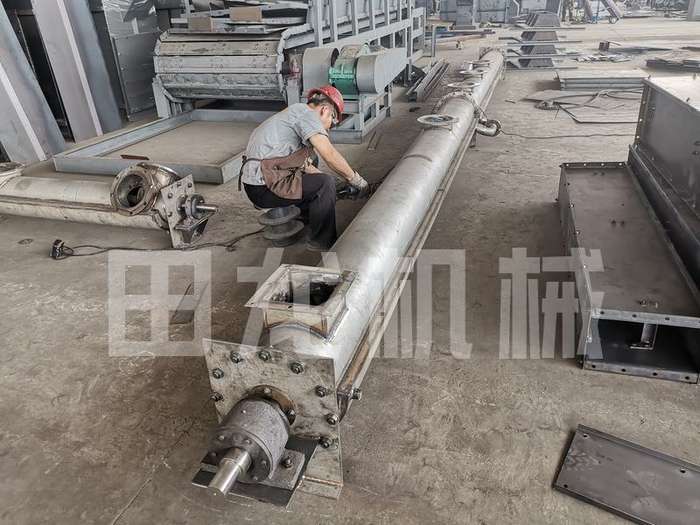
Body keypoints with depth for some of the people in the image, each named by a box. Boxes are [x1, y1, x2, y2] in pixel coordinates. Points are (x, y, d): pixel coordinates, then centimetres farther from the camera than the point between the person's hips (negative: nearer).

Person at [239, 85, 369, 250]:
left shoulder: (293, 114, 23)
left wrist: (335, 188, 18)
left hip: (255, 182, 11)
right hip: (264, 187, -11)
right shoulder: (305, 111, -8)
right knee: (325, 183, -14)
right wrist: (355, 178, -7)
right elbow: (329, 154, -18)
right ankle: (321, 245, -3)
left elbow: (305, 165, 23)